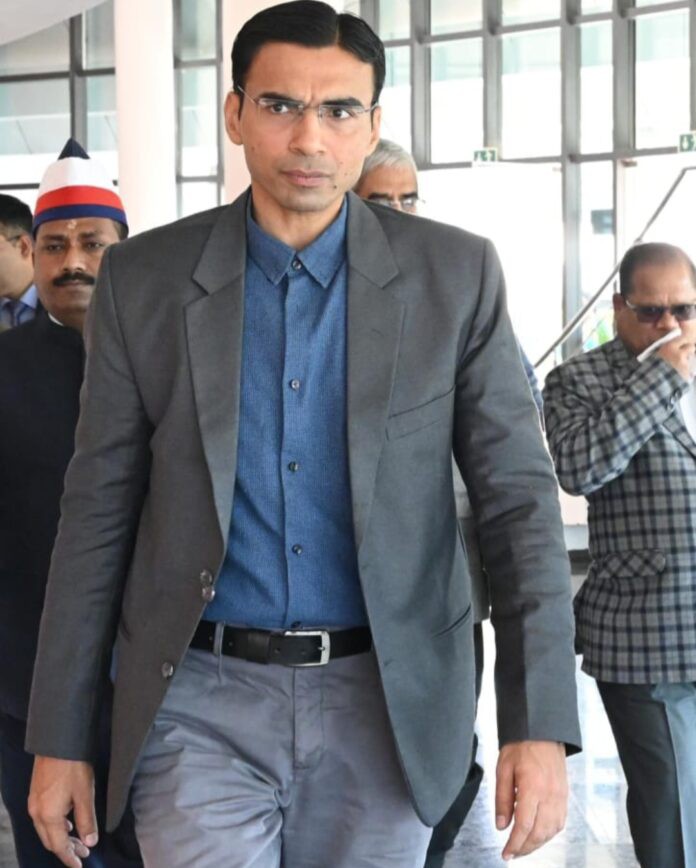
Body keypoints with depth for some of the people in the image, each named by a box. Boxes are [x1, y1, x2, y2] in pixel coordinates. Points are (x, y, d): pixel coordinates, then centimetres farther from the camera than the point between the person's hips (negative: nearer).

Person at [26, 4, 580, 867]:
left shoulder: (455, 275, -2)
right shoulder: (144, 278, -1)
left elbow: (518, 499, -3)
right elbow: (98, 514, 3)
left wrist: (540, 724, -13)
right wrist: (58, 738, 3)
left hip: (386, 704, 1)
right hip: (203, 703, 0)